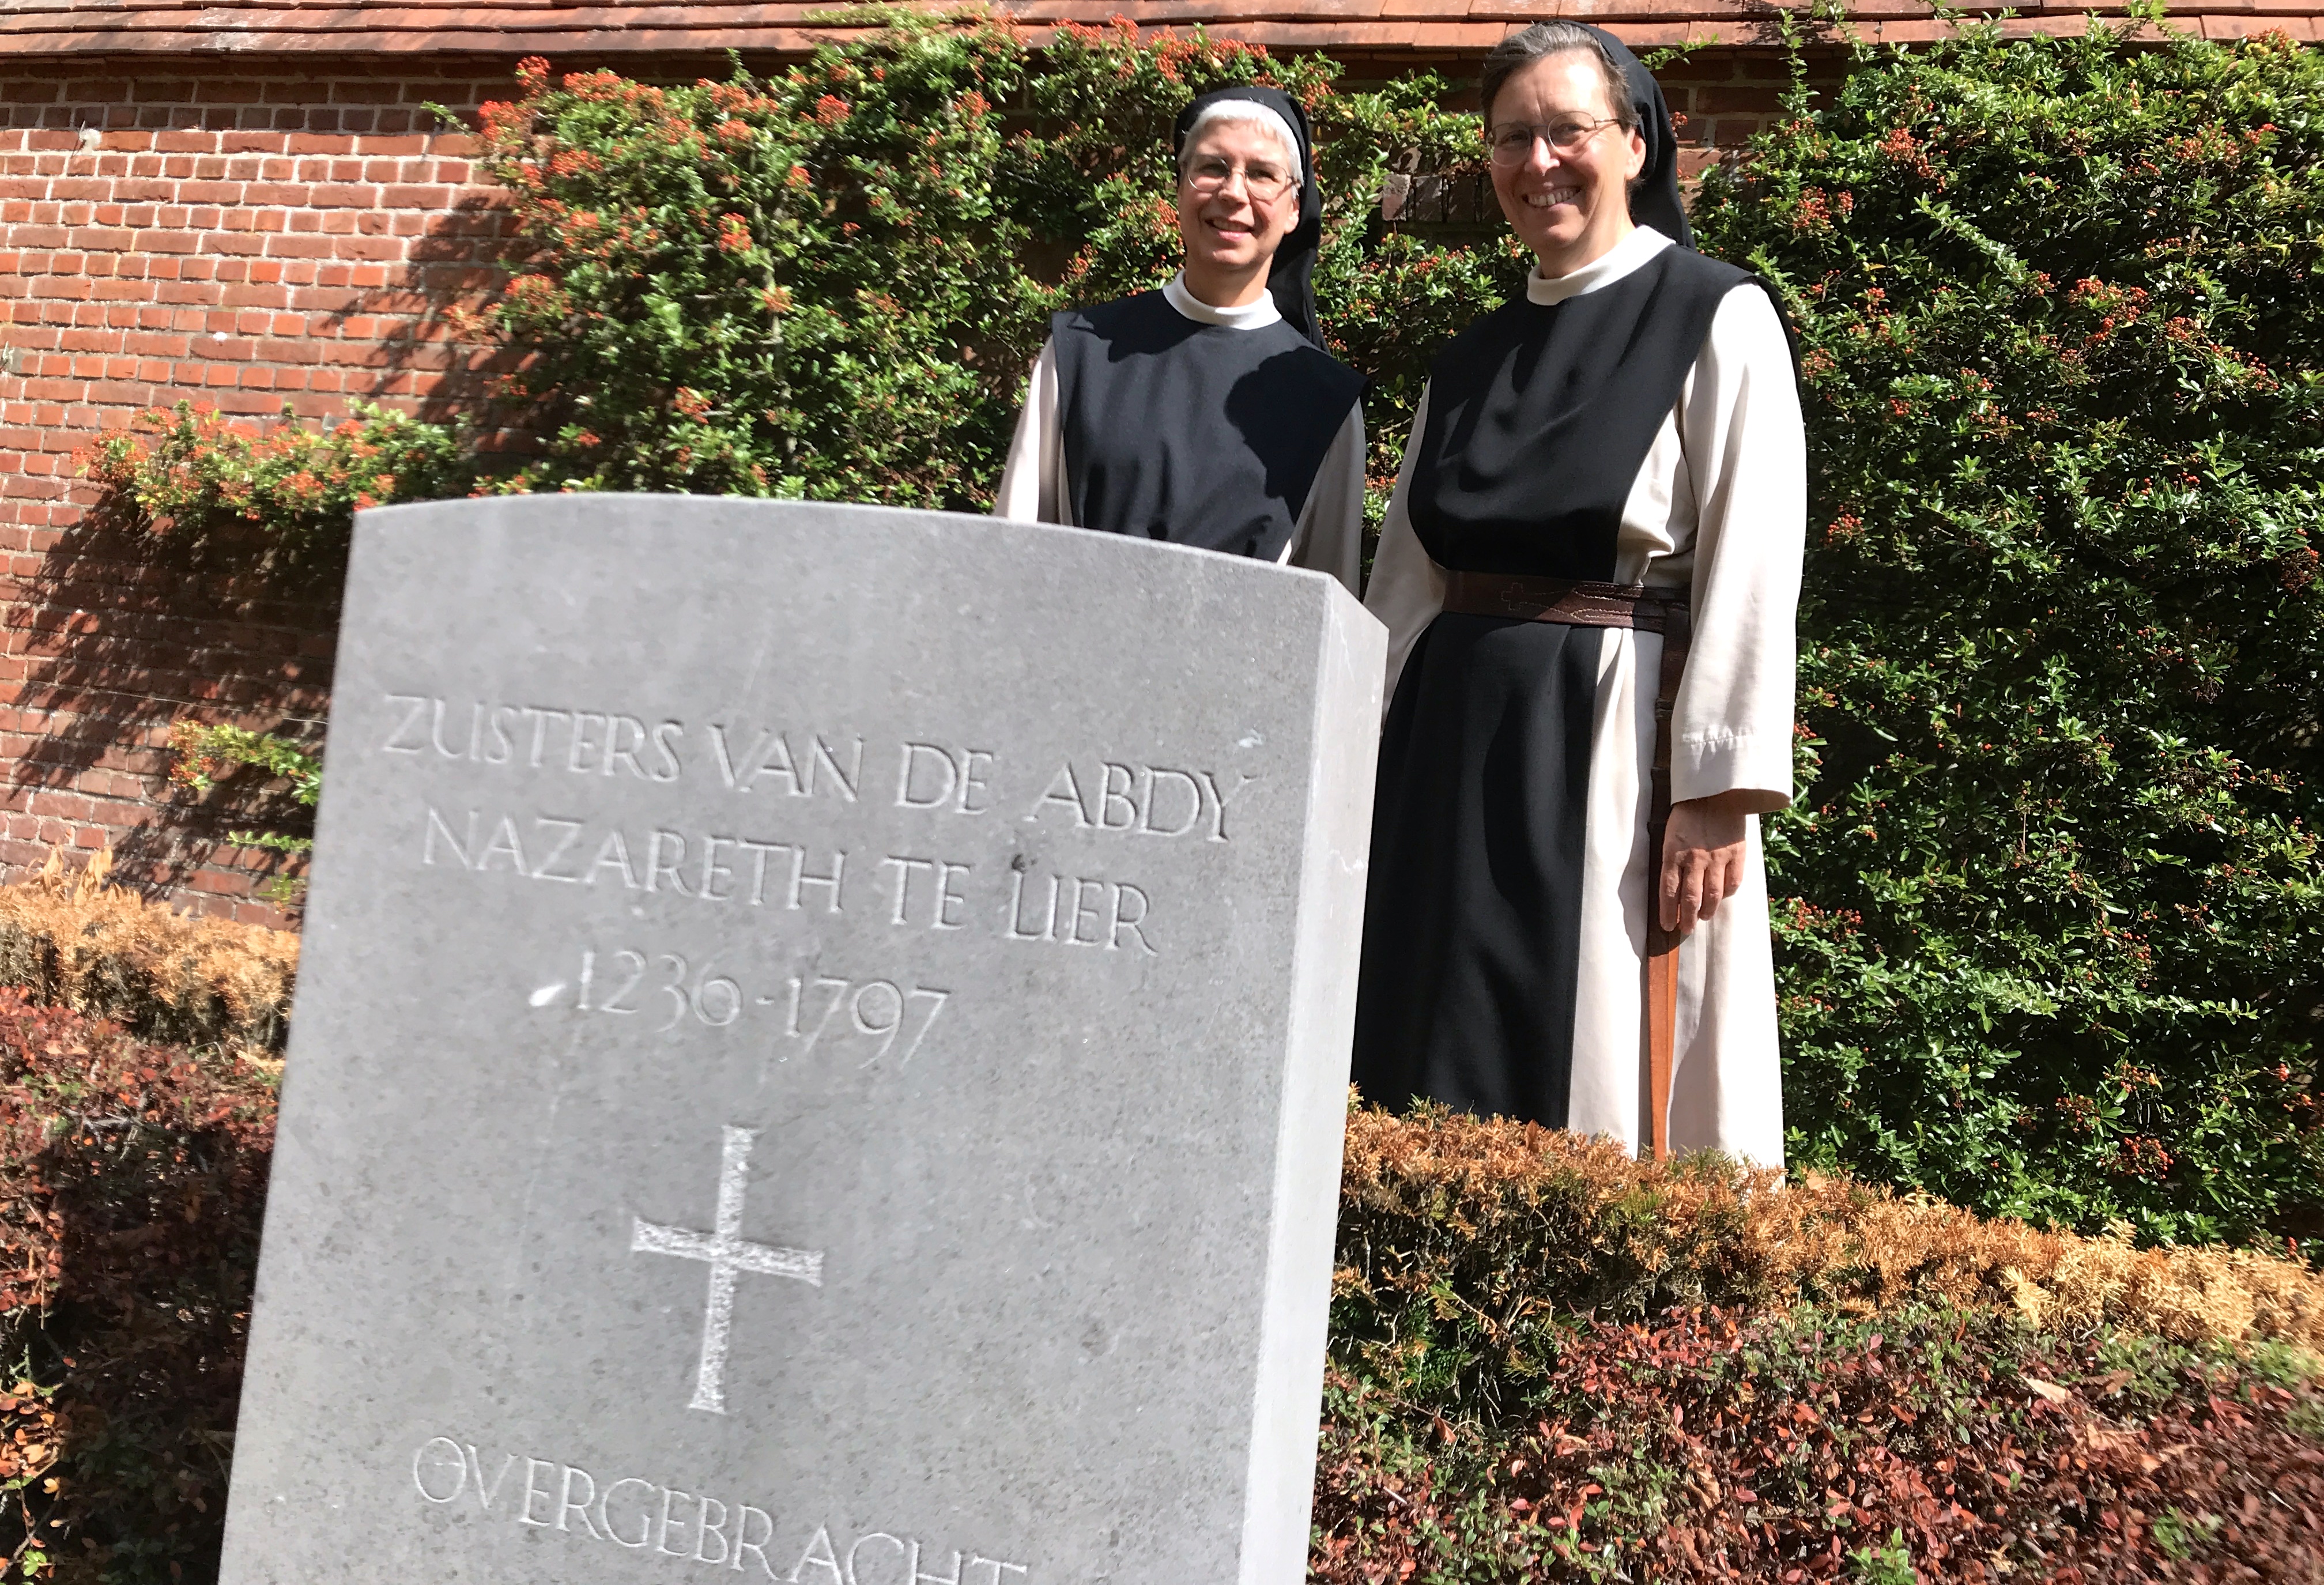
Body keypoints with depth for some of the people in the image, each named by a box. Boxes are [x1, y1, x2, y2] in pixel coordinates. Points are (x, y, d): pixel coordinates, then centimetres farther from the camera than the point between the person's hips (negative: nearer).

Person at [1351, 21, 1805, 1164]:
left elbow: (1751, 567, -10)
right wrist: (1365, 776, 10)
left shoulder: (1717, 320, -2)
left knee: (1597, 1089, -1)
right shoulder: (1472, 359, 14)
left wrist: (1716, 796, -17)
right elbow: (1404, 583, 15)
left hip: (1614, 730, -5)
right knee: (1437, 1088, 8)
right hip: (1453, 743, 6)